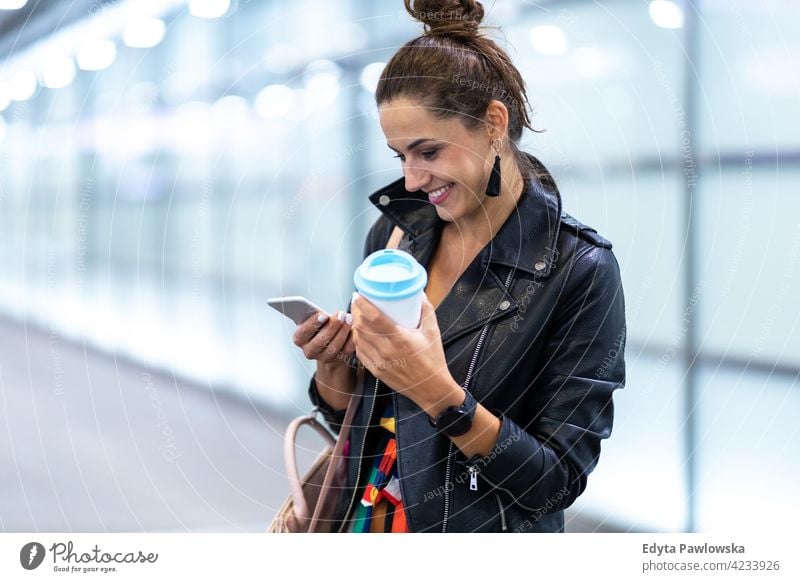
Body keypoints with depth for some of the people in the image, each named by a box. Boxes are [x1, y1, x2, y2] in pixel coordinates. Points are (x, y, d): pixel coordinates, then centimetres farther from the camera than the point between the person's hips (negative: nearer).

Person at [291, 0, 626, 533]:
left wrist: (440, 394, -28)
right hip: (361, 520, 4)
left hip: (483, 532, -4)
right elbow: (353, 420, 7)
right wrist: (332, 364, -12)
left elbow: (557, 481, -17)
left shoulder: (579, 270, -15)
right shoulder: (395, 232, -2)